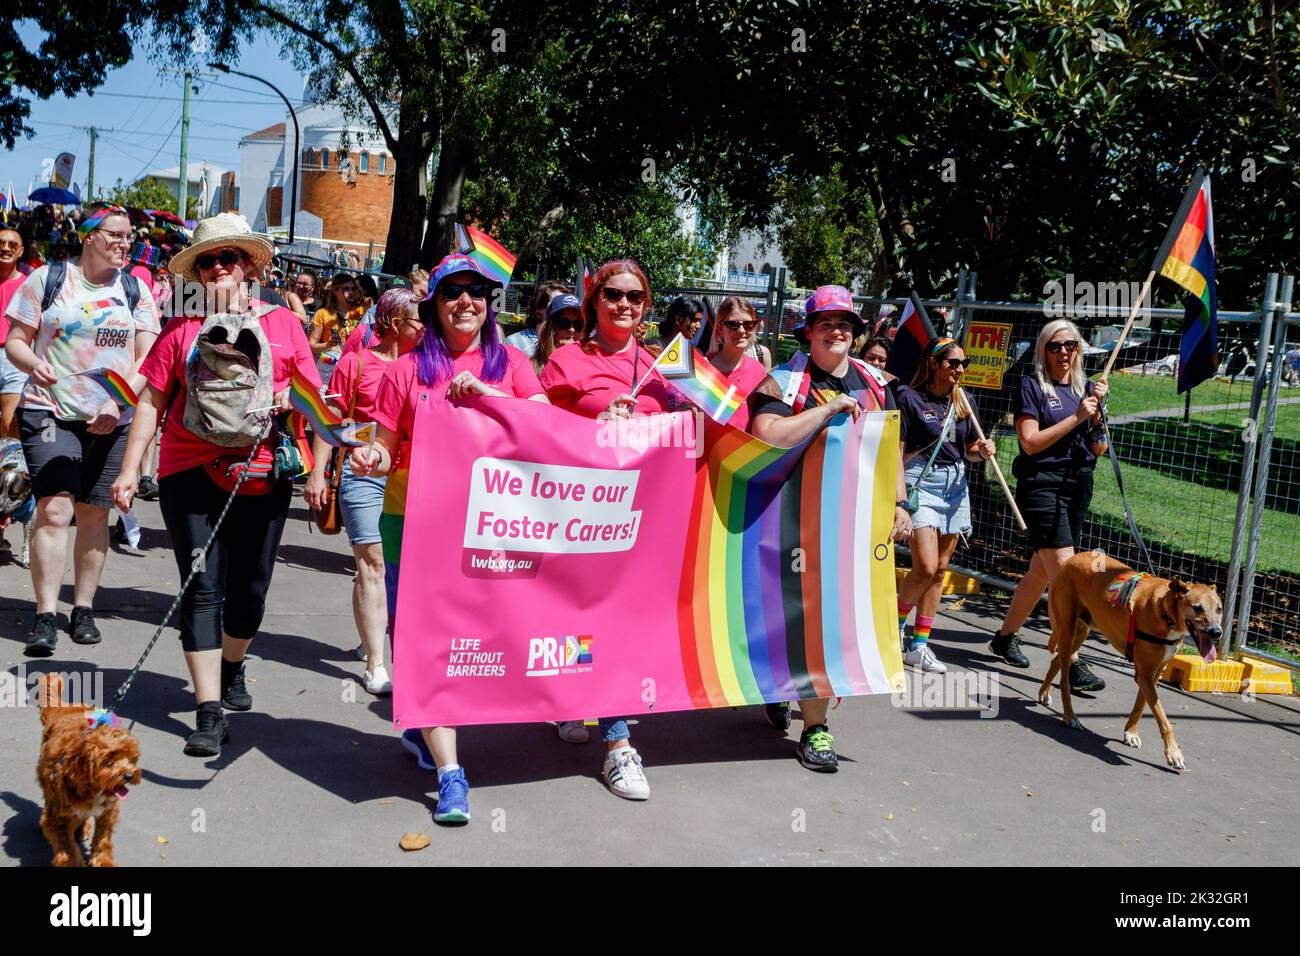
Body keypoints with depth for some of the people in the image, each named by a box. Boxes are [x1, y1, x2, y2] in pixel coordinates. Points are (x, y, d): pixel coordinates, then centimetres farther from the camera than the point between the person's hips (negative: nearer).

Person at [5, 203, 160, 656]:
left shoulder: (135, 290, 9)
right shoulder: (47, 279, 3)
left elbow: (147, 357, 4)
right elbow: (15, 341, 5)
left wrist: (117, 402, -10)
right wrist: (33, 365, -18)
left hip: (112, 420, 3)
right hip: (50, 412, -2)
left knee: (94, 515, 7)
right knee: (55, 509, -14)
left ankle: (84, 610, 18)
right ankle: (45, 616, -11)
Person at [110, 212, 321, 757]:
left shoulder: (283, 323, 8)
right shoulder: (182, 330, 7)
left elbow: (315, 395, 14)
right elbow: (152, 403, 6)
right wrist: (130, 468, 1)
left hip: (263, 476, 1)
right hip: (192, 473, -1)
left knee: (250, 589, 9)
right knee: (203, 588, -6)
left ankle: (232, 670, 38)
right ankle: (209, 715, -5)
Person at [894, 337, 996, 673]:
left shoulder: (964, 401, 10)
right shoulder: (909, 397, -6)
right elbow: (897, 450, -8)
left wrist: (983, 451, -3)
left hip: (955, 484, 6)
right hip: (922, 481, -6)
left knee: (939, 570, 6)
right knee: (925, 567, -15)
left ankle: (919, 645, 13)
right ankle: (896, 622, 11)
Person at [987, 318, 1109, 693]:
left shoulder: (1084, 388, 14)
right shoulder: (1032, 386, -2)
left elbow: (1099, 449, 11)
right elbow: (1030, 442, -12)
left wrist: (1097, 409, -4)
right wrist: (1077, 417, -12)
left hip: (1078, 486, 6)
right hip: (1043, 484, -6)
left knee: (1041, 571, 13)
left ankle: (1005, 637, 30)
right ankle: (1072, 665, -15)